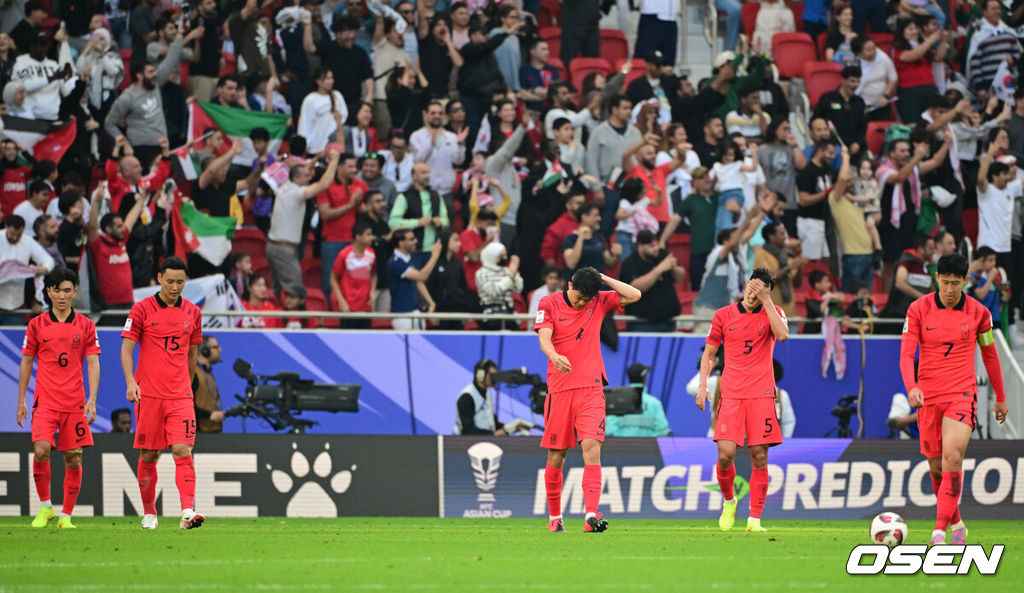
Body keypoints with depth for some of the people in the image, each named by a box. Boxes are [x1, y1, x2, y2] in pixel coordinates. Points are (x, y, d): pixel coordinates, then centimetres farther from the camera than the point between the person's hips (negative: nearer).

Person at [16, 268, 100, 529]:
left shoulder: (86, 326, 6)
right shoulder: (37, 325, 6)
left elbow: (93, 364, 3)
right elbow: (26, 363, 11)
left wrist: (92, 400, -7)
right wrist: (21, 401, 7)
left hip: (75, 404, 1)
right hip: (45, 401, -1)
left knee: (74, 459, -1)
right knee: (41, 450, -18)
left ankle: (66, 515, 9)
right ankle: (45, 506, -1)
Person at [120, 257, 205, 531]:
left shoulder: (192, 313, 9)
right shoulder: (142, 309, -1)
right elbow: (126, 348, -3)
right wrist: (131, 381, -18)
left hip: (180, 396, 1)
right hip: (148, 394, -1)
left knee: (182, 450, -13)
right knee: (148, 456, 4)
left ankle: (188, 512, -21)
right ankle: (149, 513, 18)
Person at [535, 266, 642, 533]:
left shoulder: (599, 302, 8)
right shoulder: (550, 304, 1)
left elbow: (634, 295, 3)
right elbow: (544, 338, -12)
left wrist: (603, 279, -2)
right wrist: (554, 356, -33)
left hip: (591, 389, 1)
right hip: (560, 389, -1)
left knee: (592, 447, -16)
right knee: (556, 456, 4)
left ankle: (591, 515, -25)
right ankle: (554, 517, 20)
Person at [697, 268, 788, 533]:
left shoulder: (773, 313, 6)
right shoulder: (724, 315, 8)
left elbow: (782, 334, -16)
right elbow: (708, 354, 14)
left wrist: (765, 300, -13)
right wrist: (702, 386, 3)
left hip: (761, 396, 0)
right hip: (731, 394, 0)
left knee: (759, 457, -4)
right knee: (725, 454, -12)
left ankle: (754, 519, 2)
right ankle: (728, 501, 15)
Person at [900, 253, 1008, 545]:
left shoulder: (978, 312, 0)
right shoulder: (918, 309, -2)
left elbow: (990, 354, 14)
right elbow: (906, 354, -5)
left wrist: (1000, 397, 20)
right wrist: (911, 387, -24)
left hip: (962, 394, -2)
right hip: (928, 397, 2)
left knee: (952, 457, -21)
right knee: (936, 466, 7)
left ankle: (940, 530, -22)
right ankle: (956, 524, 28)